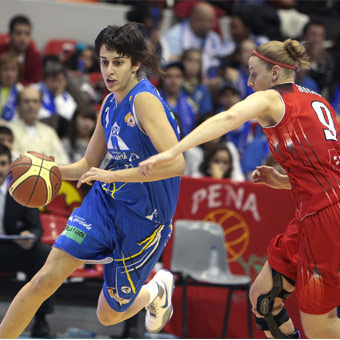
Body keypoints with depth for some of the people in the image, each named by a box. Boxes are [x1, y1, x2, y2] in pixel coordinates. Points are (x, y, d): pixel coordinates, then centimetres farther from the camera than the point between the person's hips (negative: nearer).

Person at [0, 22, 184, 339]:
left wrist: (114, 174, -30)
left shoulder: (144, 99, -20)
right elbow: (89, 164, 17)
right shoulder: (110, 104, 5)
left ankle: (158, 289, 41)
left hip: (143, 218, -6)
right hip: (105, 202, 6)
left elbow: (175, 163, -31)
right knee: (44, 280, -11)